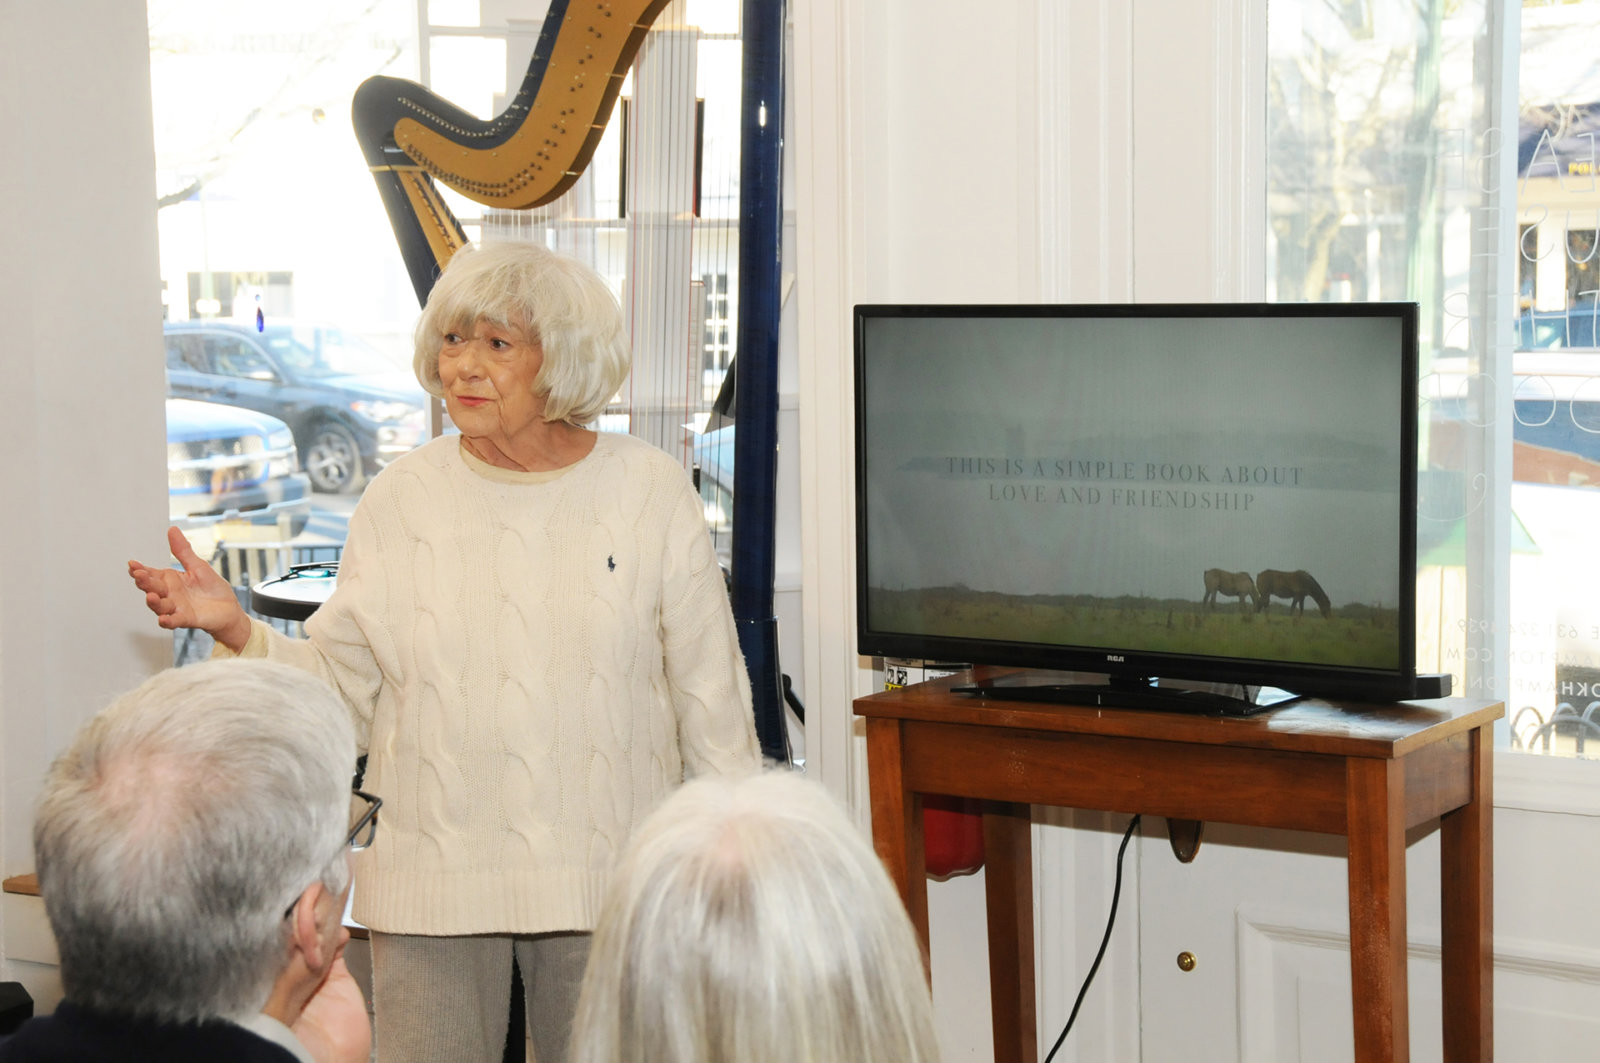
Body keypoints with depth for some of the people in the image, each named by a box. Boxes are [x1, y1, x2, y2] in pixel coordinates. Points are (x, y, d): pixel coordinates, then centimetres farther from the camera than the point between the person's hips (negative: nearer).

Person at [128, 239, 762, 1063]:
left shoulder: (651, 491, 1)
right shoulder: (398, 499, 3)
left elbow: (711, 696, 5)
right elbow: (339, 690, 3)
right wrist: (237, 631, -12)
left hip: (608, 877, 0)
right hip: (433, 880, 1)